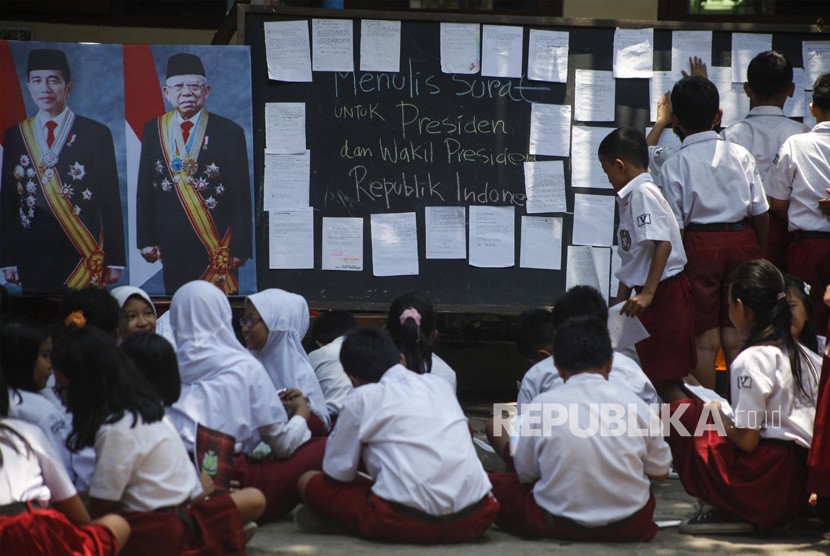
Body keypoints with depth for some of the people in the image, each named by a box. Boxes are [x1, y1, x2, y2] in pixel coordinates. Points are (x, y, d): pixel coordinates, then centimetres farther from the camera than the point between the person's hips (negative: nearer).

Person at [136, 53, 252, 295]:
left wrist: (240, 248, -7)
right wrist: (147, 239, 4)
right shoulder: (154, 130, 6)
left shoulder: (229, 132, -2)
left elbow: (241, 197, -3)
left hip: (217, 247, -3)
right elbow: (145, 190, 9)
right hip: (172, 245, 3)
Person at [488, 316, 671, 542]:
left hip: (558, 525, -3)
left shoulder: (541, 406, -7)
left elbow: (525, 474, 3)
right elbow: (660, 472, 7)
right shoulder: (634, 404, -4)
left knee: (495, 483, 17)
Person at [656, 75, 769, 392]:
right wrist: (759, 252, 16)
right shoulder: (741, 155, 0)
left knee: (705, 336, 4)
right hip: (742, 240, 3)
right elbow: (760, 211, 4)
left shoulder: (673, 167, -9)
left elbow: (674, 226, -10)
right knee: (736, 332, 10)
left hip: (699, 244, -3)